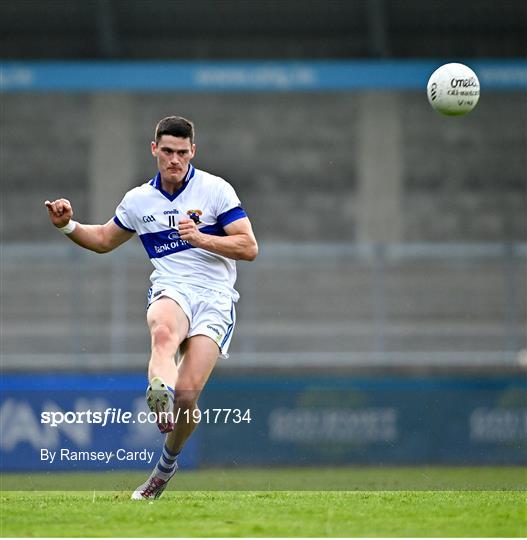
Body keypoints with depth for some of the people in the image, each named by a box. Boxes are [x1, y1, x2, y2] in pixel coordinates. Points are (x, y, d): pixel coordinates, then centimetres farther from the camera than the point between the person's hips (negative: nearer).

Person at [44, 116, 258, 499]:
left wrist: (200, 238, -15)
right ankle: (160, 393, -69)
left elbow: (249, 248, -2)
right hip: (170, 291, 2)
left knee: (187, 394, -16)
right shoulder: (138, 200, 13)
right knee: (163, 332, -39)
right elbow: (104, 240, 30)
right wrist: (68, 225, 11)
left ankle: (168, 460, 10)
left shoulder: (217, 190, 2)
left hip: (215, 298, -2)